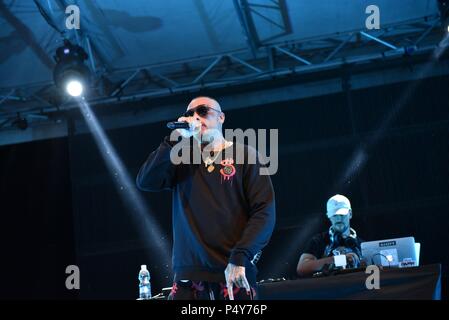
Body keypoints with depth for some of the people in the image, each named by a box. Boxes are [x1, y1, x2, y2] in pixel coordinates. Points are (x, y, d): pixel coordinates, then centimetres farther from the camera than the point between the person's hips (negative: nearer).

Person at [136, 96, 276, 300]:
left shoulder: (245, 155, 5)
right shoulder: (181, 160, 15)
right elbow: (145, 182, 0)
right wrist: (175, 140, -5)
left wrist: (239, 259, -14)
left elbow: (264, 211, -3)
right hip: (188, 276, 2)